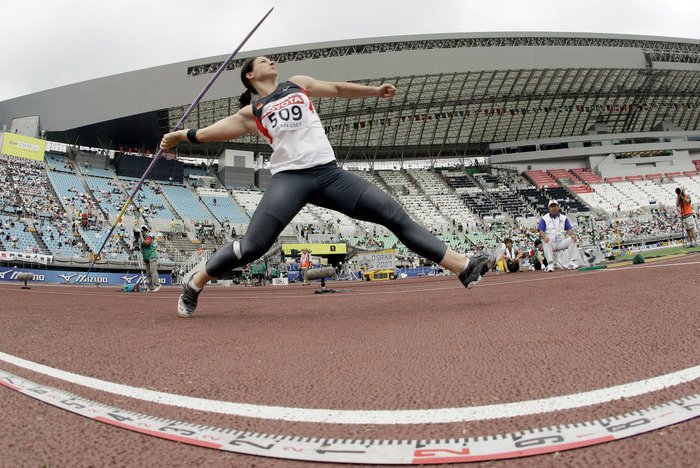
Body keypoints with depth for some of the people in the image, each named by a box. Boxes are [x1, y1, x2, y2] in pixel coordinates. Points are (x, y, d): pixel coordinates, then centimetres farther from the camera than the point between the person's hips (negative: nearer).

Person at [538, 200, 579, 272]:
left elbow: (569, 229, 6)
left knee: (572, 239, -23)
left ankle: (572, 262, -24)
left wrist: (572, 234, -19)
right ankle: (550, 264, -38)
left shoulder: (564, 218, 17)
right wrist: (544, 236, -28)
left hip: (561, 243, 3)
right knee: (546, 242, -35)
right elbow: (541, 231, -3)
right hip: (551, 244, -3)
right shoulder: (544, 219, 9)